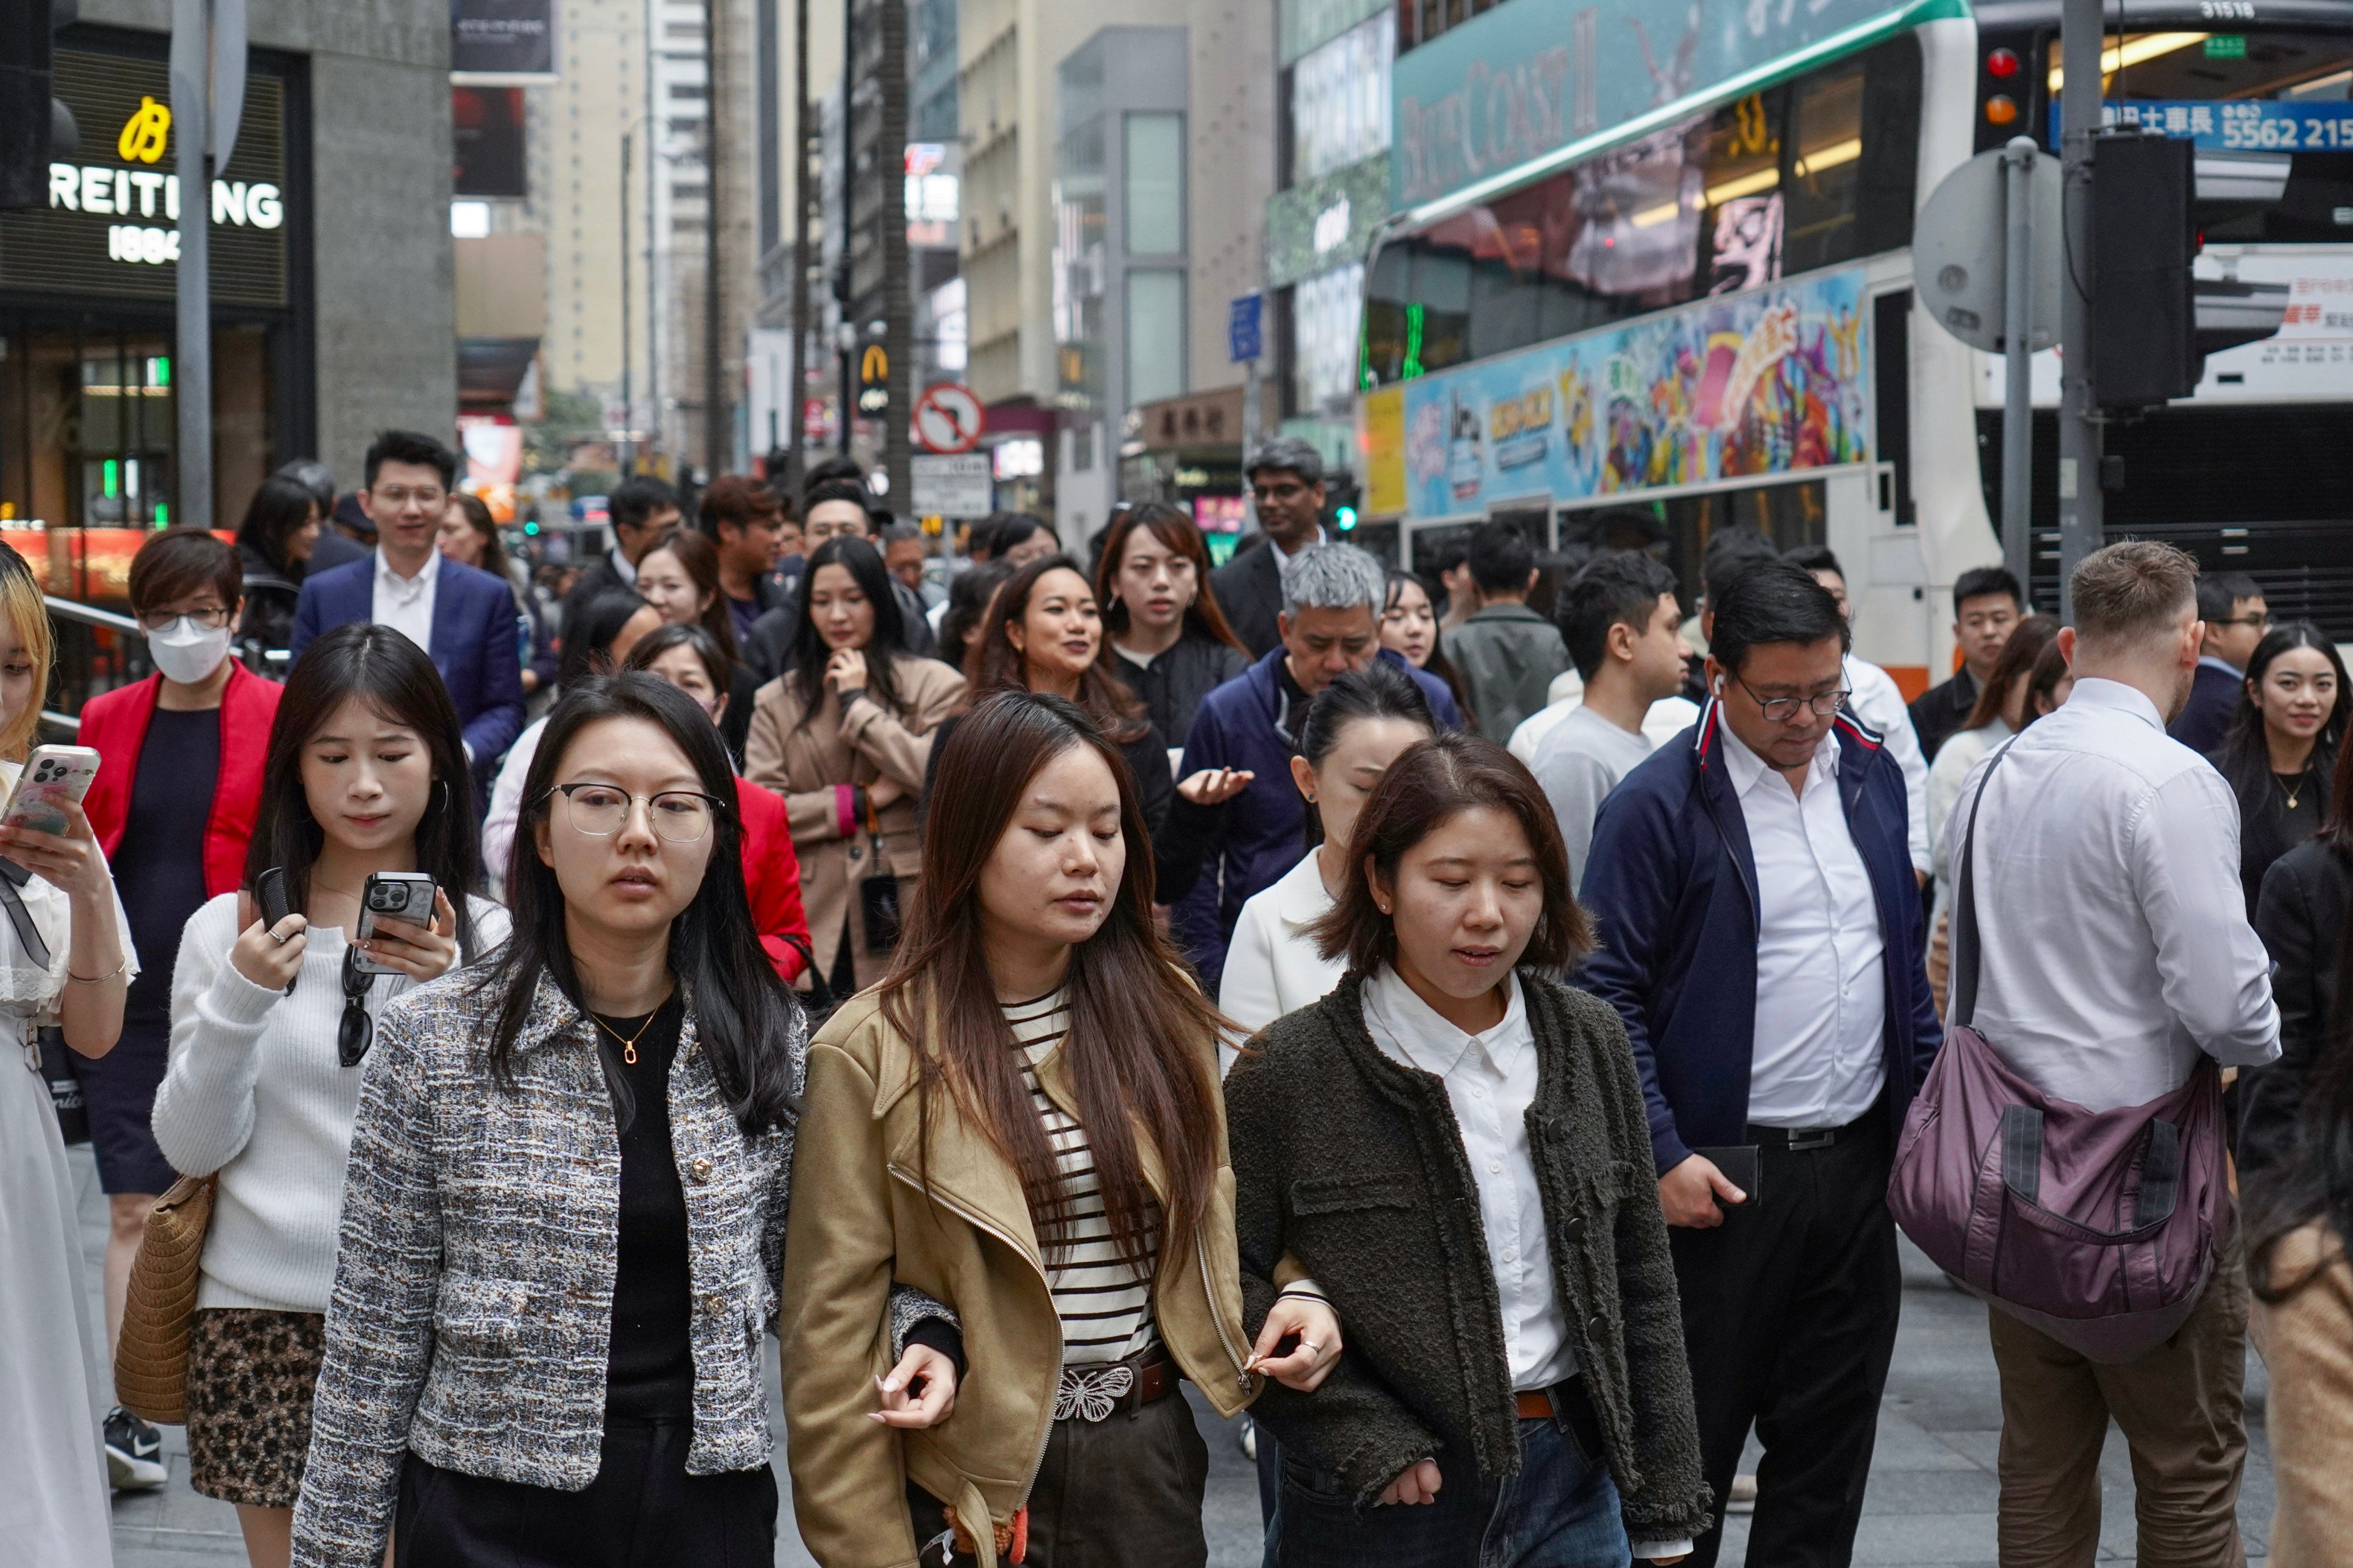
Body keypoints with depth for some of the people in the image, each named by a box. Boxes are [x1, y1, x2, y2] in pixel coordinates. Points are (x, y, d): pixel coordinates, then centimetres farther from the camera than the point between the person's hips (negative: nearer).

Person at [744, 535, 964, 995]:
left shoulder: (934, 684, 5)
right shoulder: (775, 701, 12)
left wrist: (857, 704, -4)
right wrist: (862, 802, -6)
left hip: (906, 919, -1)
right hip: (814, 921, 1)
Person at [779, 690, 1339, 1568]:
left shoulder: (1164, 1011, 4)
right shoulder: (872, 1055, -11)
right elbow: (832, 1338, -10)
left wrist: (1288, 1296, -7)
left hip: (1151, 1461, 4)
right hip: (972, 1474, -4)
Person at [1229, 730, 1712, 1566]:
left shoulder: (1590, 1042, 4)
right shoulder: (1288, 1072, -9)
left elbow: (1641, 1278, 9)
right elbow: (1228, 1283, -8)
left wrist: (1664, 1500, 9)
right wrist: (1363, 1439, -14)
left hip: (1573, 1487, 4)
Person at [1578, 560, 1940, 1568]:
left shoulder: (1871, 774, 8)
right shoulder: (1658, 804, -11)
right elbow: (1607, 992, -11)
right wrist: (1662, 1155, -15)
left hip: (1859, 1159, 6)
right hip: (1724, 1175, -6)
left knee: (1831, 1435, 12)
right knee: (1691, 1441, 3)